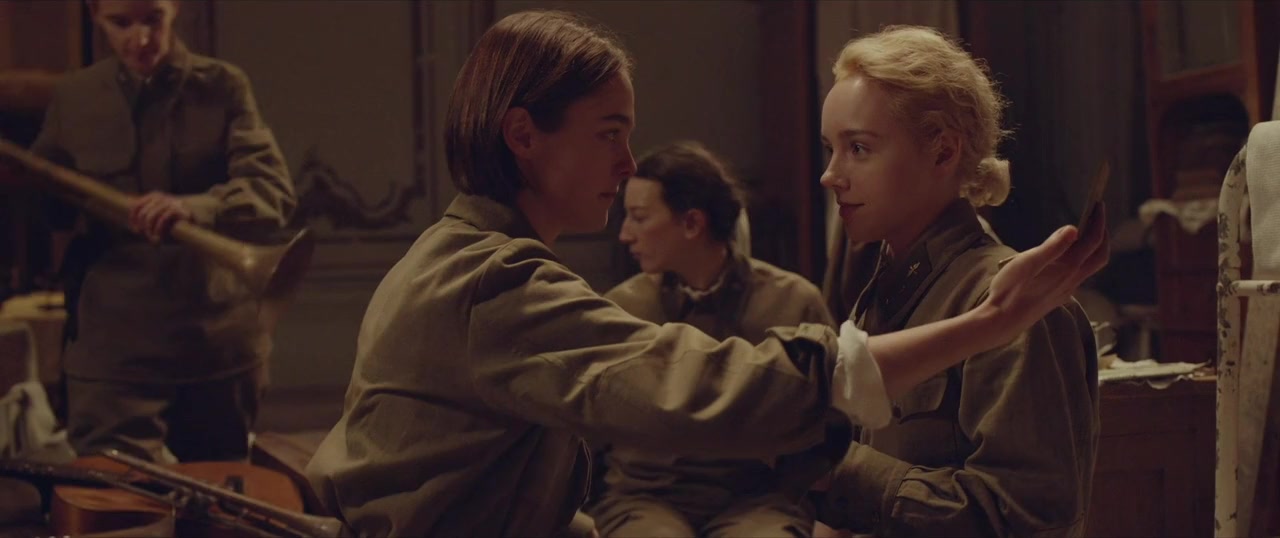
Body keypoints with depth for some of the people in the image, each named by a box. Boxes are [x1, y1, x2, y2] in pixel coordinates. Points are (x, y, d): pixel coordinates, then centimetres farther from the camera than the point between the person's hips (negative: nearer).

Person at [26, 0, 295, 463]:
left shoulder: (222, 87, -1)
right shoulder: (72, 98, 5)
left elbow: (275, 193, -14)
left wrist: (195, 207, -34)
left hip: (220, 348, 0)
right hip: (111, 351, 0)